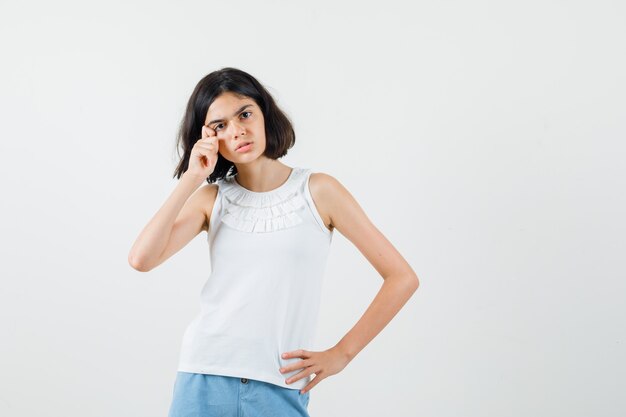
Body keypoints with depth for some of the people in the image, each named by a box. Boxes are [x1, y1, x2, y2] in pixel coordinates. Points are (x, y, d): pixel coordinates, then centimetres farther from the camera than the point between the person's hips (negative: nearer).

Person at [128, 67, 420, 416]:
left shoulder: (318, 191, 0)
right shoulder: (212, 198, 7)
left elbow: (402, 278, -1)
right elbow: (141, 259, -8)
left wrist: (341, 354, -2)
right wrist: (191, 178, -7)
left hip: (281, 389, -2)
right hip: (205, 381, 2)